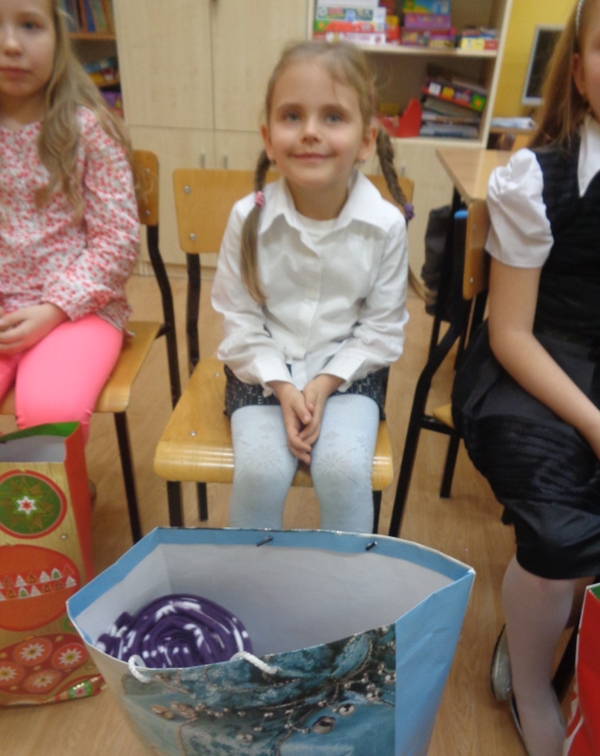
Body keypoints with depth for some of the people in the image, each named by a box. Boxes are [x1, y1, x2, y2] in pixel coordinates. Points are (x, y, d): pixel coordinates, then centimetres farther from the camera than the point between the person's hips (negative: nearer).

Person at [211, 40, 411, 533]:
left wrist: (325, 384, -13)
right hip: (264, 368, 1)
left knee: (345, 470, -22)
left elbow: (382, 328, -3)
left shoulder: (386, 224, -11)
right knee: (260, 471, -20)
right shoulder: (250, 217, -11)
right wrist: (282, 388, -15)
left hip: (347, 368, 0)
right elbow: (239, 319, -4)